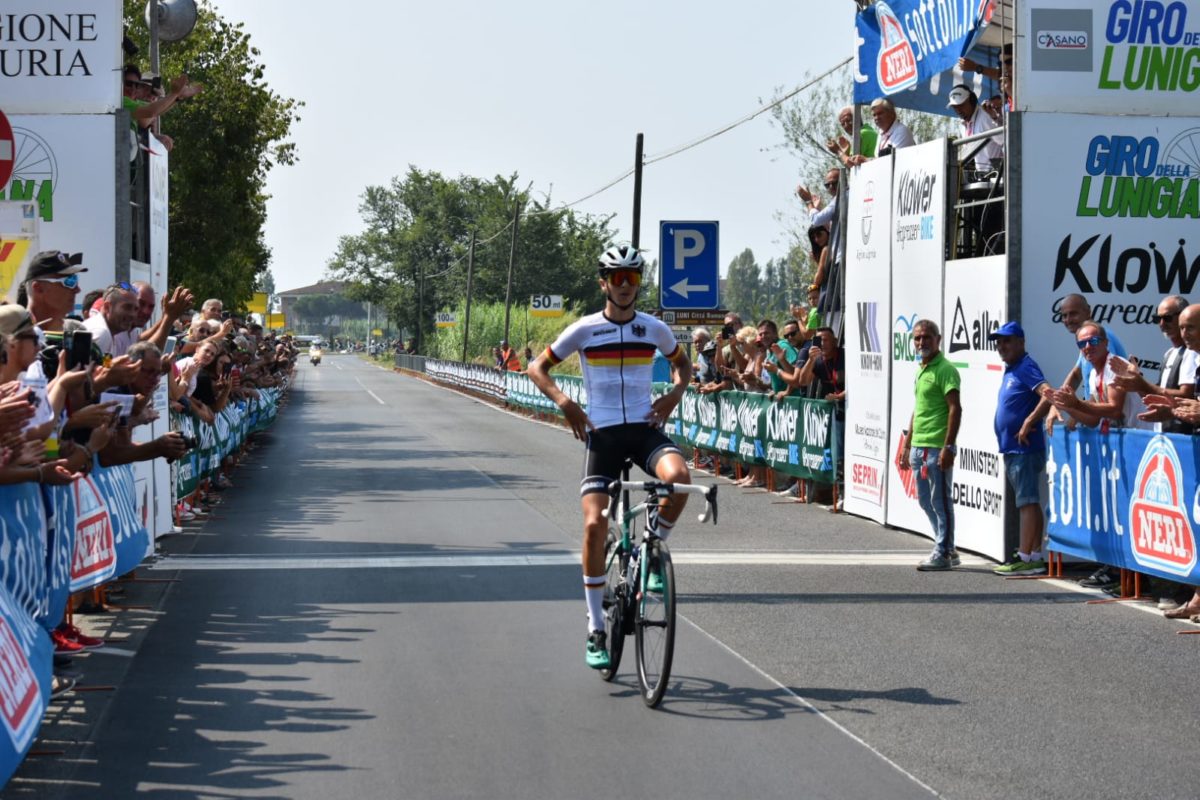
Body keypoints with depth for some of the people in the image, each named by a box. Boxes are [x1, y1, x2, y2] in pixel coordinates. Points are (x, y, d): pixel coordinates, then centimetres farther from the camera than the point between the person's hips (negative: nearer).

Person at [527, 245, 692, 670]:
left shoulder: (654, 329, 4)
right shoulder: (585, 330, -1)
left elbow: (683, 362, 23)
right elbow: (537, 368, 6)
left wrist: (675, 395, 3)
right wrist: (564, 403, -9)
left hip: (644, 428, 1)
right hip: (602, 433, -1)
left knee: (679, 476, -32)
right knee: (595, 523, -13)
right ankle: (596, 630, -2)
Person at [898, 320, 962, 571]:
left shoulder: (945, 370, -11)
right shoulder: (921, 370, 17)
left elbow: (955, 409, -17)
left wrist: (948, 447, -23)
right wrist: (907, 446, 23)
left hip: (937, 448, -9)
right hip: (919, 447, 9)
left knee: (940, 501, -2)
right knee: (926, 502, 14)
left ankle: (943, 554, 4)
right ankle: (948, 549, 23)